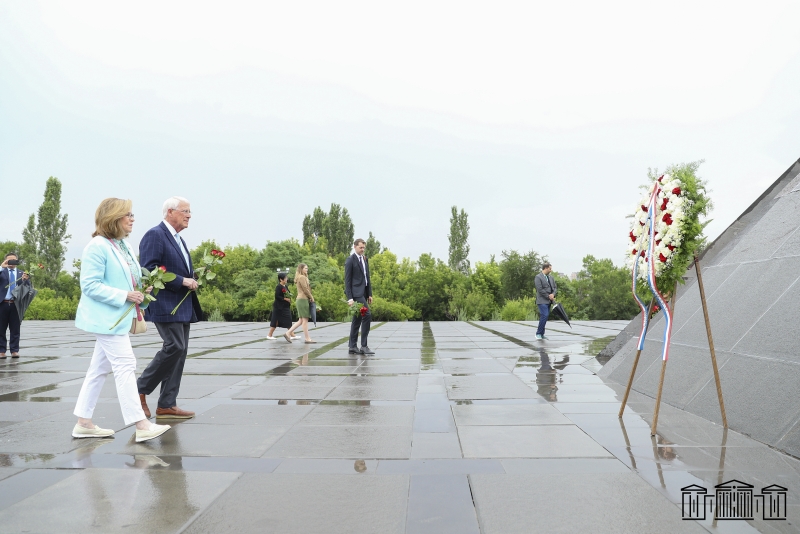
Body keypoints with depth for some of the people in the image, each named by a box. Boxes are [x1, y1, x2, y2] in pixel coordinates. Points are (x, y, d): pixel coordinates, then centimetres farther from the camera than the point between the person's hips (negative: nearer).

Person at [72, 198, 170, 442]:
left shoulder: (124, 246, 13)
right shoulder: (98, 246, -15)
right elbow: (90, 285, -19)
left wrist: (141, 290, 3)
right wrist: (124, 296, -22)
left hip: (117, 318, 10)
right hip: (107, 318, -10)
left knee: (100, 369, 13)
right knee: (125, 367, -10)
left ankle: (84, 423, 23)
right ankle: (141, 426, -8)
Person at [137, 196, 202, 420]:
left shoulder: (179, 240, 20)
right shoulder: (154, 235, -9)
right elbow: (149, 270, -18)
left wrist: (191, 280, 7)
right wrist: (182, 281, -18)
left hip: (183, 306, 9)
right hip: (165, 305, -9)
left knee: (180, 351, 7)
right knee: (175, 347, -14)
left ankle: (167, 405, 12)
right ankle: (141, 389, 6)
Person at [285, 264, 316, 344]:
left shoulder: (301, 277, 21)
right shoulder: (302, 277, -9)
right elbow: (305, 289, -13)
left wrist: (310, 298, 8)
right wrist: (311, 297, -2)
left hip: (300, 299, 10)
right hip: (303, 299, -10)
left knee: (301, 320, 10)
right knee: (305, 320, -6)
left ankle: (288, 333, 10)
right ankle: (307, 338, -4)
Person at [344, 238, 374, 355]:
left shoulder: (365, 259, 16)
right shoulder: (350, 260, -7)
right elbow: (347, 280, -10)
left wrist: (369, 294, 13)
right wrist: (349, 298, -15)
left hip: (363, 293, 8)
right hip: (356, 293, -8)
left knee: (357, 319, 10)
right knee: (367, 315, -16)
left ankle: (352, 347, 16)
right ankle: (364, 346, -11)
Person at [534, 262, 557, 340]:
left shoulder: (550, 277, 17)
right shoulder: (538, 277, -7)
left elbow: (555, 288, 15)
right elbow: (540, 290, -15)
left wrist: (553, 294, -5)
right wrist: (548, 296, -11)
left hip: (549, 301, 7)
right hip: (542, 301, -7)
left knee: (545, 316, 6)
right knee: (544, 316, -16)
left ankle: (541, 334, 12)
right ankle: (538, 333, -6)